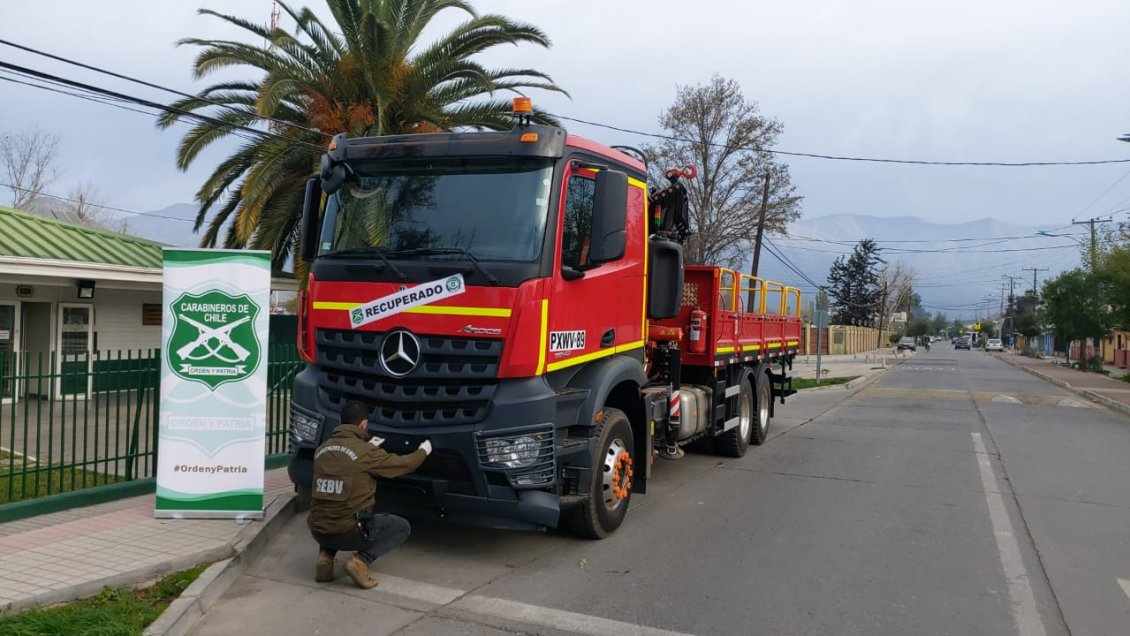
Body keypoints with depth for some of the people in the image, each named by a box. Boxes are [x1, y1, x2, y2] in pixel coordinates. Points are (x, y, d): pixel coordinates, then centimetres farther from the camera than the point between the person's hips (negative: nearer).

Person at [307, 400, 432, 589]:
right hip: (348, 532, -6)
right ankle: (361, 561, -6)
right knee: (402, 527, 15)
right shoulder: (367, 453, -13)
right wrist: (423, 451, 19)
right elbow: (403, 464, -1)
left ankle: (326, 557, 13)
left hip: (318, 531, 6)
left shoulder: (321, 449, 4)